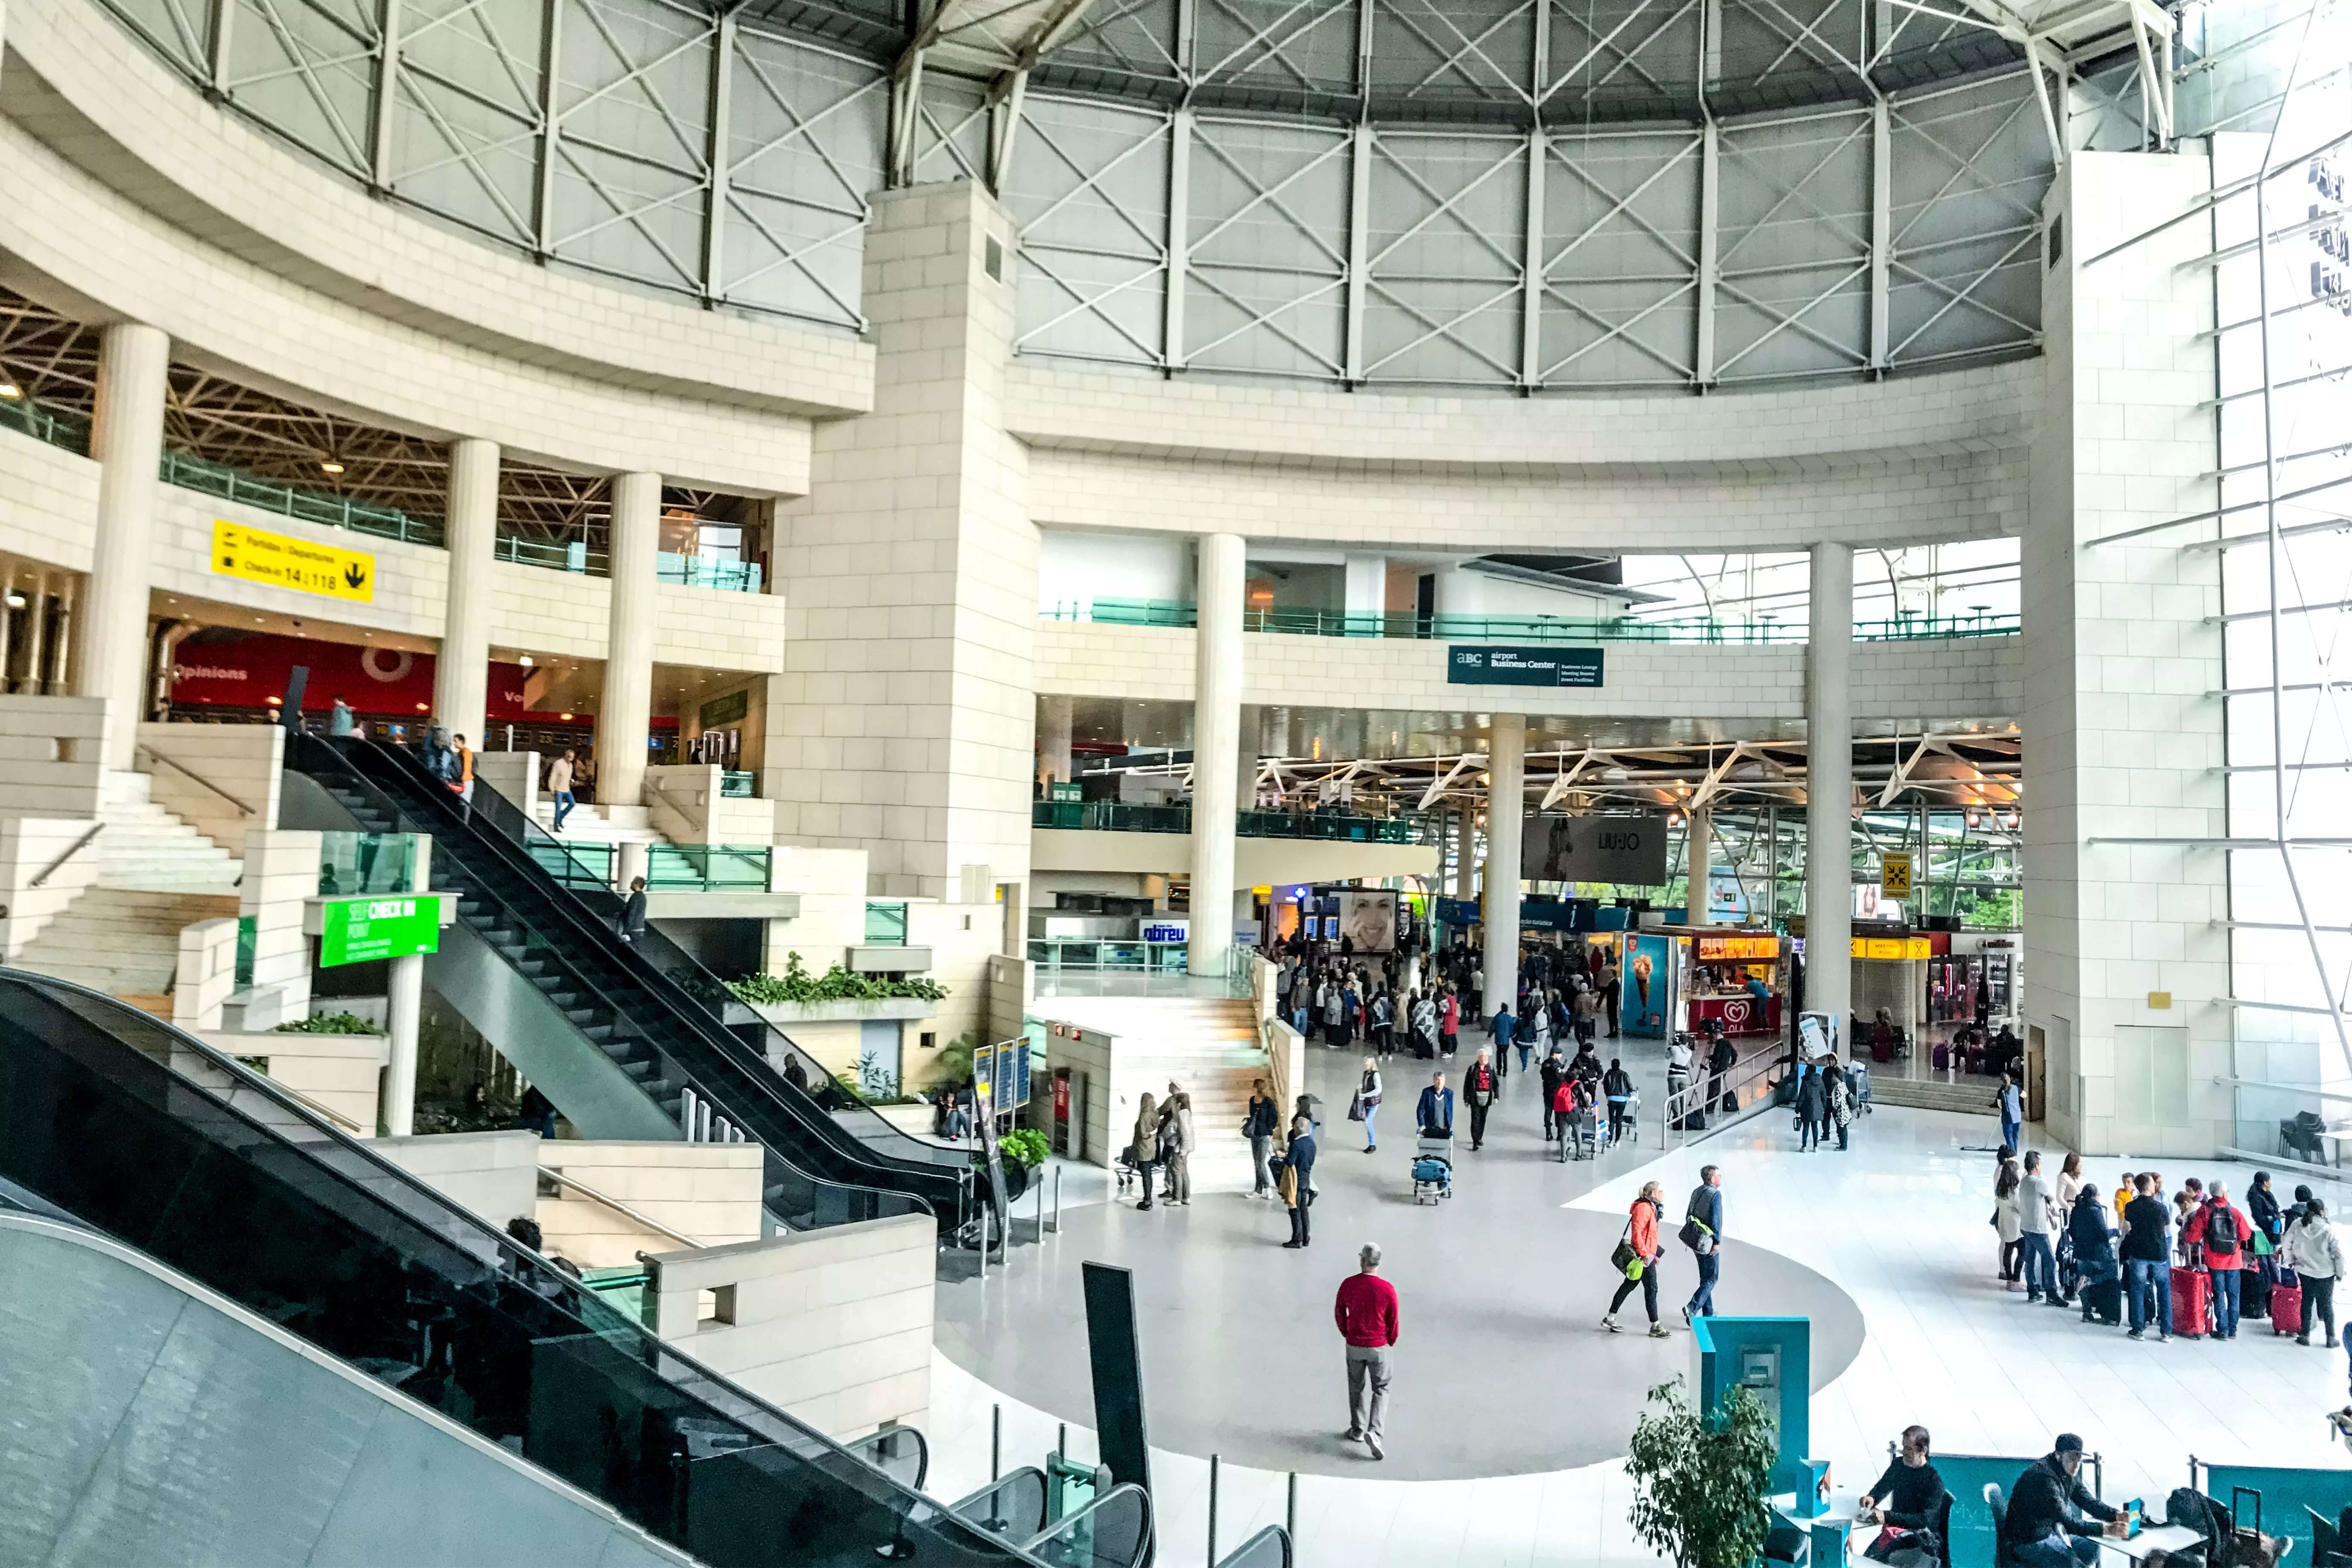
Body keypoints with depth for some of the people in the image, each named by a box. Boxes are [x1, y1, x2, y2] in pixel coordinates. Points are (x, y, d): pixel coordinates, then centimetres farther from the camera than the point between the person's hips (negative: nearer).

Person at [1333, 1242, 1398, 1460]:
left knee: (1357, 1388, 20)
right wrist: (1391, 1343, 12)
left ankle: (1357, 1430, 32)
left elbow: (1339, 1313, 0)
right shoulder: (1387, 1289, -18)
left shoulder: (1348, 1284, -12)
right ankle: (1374, 1432, -3)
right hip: (1379, 1347, -2)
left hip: (1354, 1346, 2)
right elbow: (1393, 1321, -8)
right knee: (1381, 1389, 12)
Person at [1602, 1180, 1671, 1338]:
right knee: (1651, 1289, -3)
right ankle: (1655, 1326, 3)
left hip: (1647, 1255, 10)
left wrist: (1654, 1255, 21)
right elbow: (1637, 1231, -24)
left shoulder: (1651, 1208, 17)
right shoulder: (1643, 1208, -16)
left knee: (1629, 1286, 13)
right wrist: (1644, 1253, -25)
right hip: (1643, 1256, -10)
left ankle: (1610, 1318, 19)